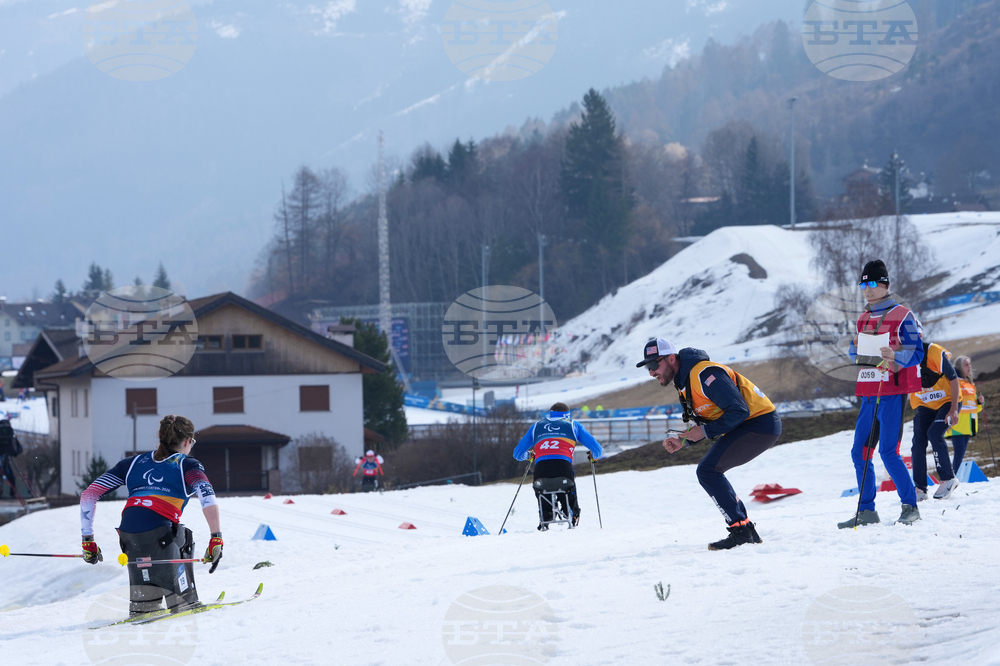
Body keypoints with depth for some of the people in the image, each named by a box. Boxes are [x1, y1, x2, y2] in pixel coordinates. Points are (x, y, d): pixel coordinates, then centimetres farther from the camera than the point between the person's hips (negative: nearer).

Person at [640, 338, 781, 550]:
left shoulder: (703, 374, -21)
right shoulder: (684, 381, 12)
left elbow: (739, 410, -25)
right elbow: (709, 421, 20)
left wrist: (705, 432, -19)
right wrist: (683, 441, 5)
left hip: (760, 425, -10)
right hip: (746, 425, 10)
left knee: (708, 471, -16)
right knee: (709, 472, 13)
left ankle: (740, 531, -13)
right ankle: (748, 532, 15)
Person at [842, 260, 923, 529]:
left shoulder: (902, 316, -6)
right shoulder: (863, 319, 16)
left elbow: (916, 353, -10)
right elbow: (854, 351, 22)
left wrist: (894, 357, -29)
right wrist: (855, 350, -1)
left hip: (892, 392, -7)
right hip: (869, 393, 7)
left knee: (889, 452, -12)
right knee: (860, 452, 5)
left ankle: (910, 506, -3)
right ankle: (866, 510, 12)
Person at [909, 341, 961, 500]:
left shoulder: (935, 352, -23)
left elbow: (953, 379, -17)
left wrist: (954, 409, -19)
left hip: (947, 402, -5)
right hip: (924, 406, 5)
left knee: (934, 434, -24)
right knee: (918, 441, -8)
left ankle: (948, 479, -10)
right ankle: (920, 489, -1)